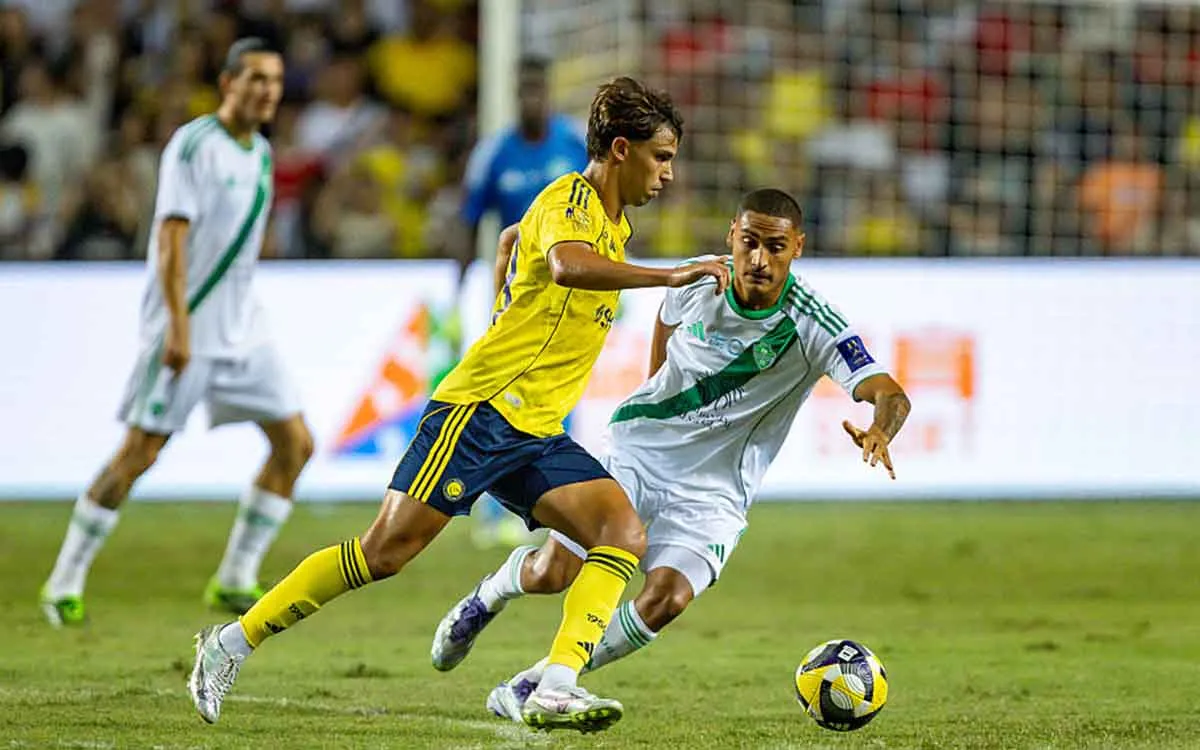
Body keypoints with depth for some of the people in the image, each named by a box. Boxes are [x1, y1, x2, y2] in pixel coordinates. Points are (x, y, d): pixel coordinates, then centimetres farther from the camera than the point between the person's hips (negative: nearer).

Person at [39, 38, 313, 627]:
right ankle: (64, 584, 4)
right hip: (185, 329, -8)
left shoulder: (261, 153, 11)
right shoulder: (193, 145, -13)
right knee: (139, 453, -8)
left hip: (242, 331, 8)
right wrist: (178, 325, -25)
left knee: (295, 443, 0)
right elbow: (172, 236, -19)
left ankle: (235, 582, 9)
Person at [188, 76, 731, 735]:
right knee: (386, 549, -10)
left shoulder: (612, 221, 18)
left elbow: (514, 237, 38)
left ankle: (555, 691, -24)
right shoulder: (568, 199, -10)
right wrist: (671, 277, -38)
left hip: (536, 433, 9)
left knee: (625, 536, -12)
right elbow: (567, 265, -36)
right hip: (481, 408, -9)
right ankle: (233, 642, 2)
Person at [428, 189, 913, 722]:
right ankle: (489, 595, 32)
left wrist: (879, 432, -53)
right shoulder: (701, 282, -10)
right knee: (551, 573, -7)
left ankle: (532, 687, -4)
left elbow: (891, 396, -31)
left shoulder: (814, 327, -20)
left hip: (711, 487, -2)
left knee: (666, 597, -24)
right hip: (635, 448, 2)